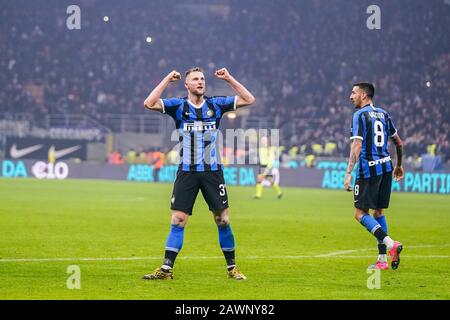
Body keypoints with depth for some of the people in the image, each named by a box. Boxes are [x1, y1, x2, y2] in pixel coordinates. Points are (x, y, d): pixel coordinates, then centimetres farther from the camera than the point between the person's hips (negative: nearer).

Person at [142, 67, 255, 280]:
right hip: (187, 173, -1)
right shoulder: (179, 106, 2)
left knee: (222, 220, 1)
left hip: (213, 172, 1)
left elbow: (249, 100, 6)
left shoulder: (215, 105, 6)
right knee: (178, 221, -4)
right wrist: (167, 80, -6)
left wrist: (229, 79, 1)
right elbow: (149, 104, -9)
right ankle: (166, 269, -2)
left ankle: (232, 267, 12)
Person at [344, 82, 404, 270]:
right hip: (386, 167, 7)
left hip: (368, 169, -7)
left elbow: (357, 145, -18)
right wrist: (399, 166, 33)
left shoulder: (360, 115, -8)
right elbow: (399, 143, 20)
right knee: (378, 212, 13)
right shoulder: (382, 114, 14)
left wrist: (349, 173, -22)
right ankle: (382, 259, 10)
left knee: (360, 213, -3)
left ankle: (390, 244, -19)